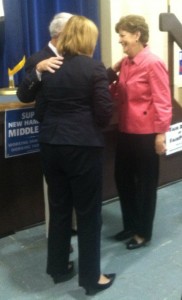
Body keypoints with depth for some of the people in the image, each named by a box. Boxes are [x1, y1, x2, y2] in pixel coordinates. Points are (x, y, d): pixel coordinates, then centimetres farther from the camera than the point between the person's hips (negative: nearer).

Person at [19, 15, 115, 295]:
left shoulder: (50, 67, 8)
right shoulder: (94, 68, -8)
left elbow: (45, 104, 11)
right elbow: (105, 113, -10)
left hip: (50, 144, 6)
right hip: (83, 146, -5)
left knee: (58, 208, 16)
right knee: (88, 212, 6)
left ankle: (58, 268, 30)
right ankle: (91, 277, 17)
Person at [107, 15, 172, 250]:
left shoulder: (153, 64, -14)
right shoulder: (124, 62, 8)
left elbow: (162, 101, -15)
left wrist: (161, 133, -16)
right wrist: (112, 75, -2)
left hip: (146, 133, -8)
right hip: (126, 131, 8)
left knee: (145, 183, 7)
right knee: (122, 178, 15)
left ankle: (143, 233, 24)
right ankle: (130, 225, 34)